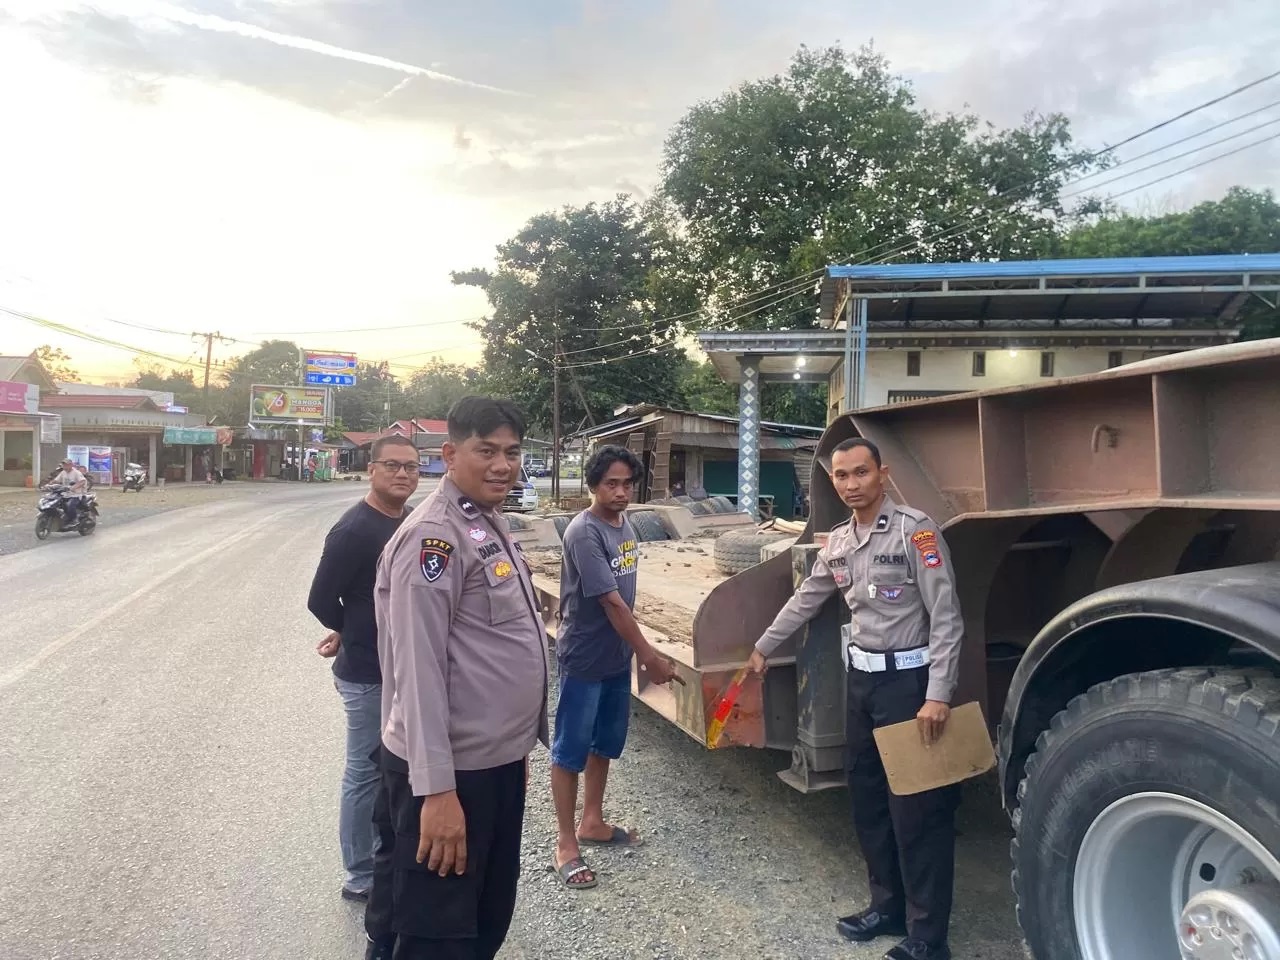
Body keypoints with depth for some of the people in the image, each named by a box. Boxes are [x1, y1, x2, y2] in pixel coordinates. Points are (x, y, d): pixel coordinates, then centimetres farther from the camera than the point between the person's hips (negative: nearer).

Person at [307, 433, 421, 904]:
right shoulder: (353, 530, -19)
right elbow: (321, 599, -16)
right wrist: (352, 633, 1)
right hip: (368, 674, -7)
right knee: (366, 774, 7)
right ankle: (361, 878, 23)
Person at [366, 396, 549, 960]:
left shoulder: (492, 523, 10)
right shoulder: (434, 536, -20)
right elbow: (418, 669, -24)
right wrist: (437, 789, -25)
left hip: (498, 762, 9)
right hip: (450, 771, -9)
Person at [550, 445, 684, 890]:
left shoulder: (624, 524, 5)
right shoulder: (584, 533, -22)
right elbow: (611, 602, -22)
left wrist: (637, 652, 14)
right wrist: (651, 657, -18)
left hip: (617, 655, 9)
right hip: (584, 658, -8)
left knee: (606, 743, 19)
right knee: (570, 750, 5)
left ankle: (593, 822, 36)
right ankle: (566, 843, 18)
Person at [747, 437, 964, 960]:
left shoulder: (914, 529, -14)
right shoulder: (838, 541, 7)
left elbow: (946, 618, -16)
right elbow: (804, 600, 20)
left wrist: (938, 695, -21)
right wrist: (763, 648, 28)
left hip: (908, 680, -7)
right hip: (861, 678, 7)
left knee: (916, 809, 0)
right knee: (867, 799, 15)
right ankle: (888, 905, 32)